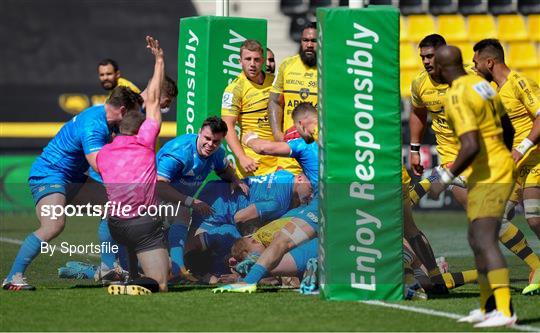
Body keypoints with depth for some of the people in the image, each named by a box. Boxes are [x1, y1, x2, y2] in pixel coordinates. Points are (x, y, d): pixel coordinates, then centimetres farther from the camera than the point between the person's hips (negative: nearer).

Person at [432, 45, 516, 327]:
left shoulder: (456, 97, -17)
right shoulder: (481, 83, 12)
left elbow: (470, 146, -26)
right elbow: (508, 130, 20)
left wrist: (446, 178, -15)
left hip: (487, 177, -10)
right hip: (501, 169, 10)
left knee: (485, 243, -16)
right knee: (477, 240, 18)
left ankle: (504, 312, -26)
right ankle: (487, 308, 27)